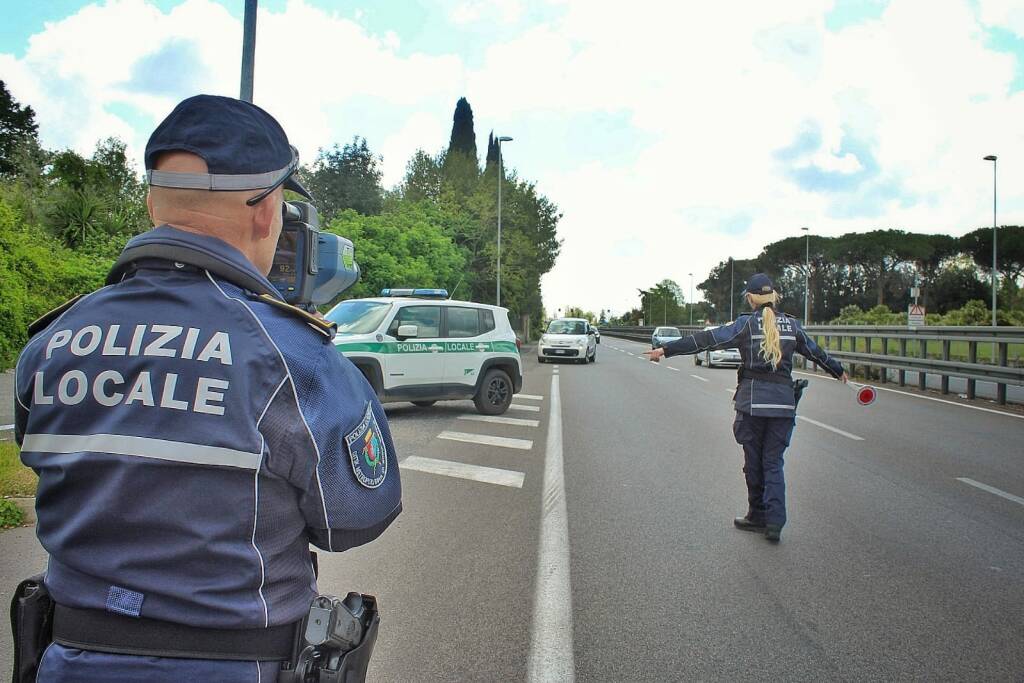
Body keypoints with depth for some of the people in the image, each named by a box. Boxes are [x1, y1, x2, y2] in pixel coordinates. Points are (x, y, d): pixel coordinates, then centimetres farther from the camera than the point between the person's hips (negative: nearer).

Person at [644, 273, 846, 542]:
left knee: (754, 462, 10)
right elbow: (816, 352, 23)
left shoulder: (747, 323, -5)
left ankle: (758, 516, 20)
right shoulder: (792, 325, 8)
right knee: (773, 462, 8)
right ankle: (775, 521, -2)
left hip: (752, 399, -3)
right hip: (783, 400, 4)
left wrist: (667, 350, -14)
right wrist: (838, 370, 42)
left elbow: (708, 339, -13)